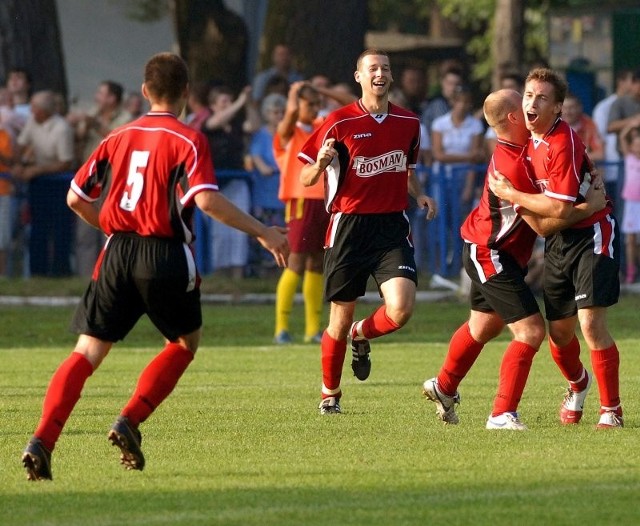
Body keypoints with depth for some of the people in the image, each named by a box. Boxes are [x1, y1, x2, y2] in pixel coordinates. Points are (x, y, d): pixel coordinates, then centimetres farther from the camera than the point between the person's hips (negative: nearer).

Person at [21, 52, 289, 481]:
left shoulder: (119, 138, 11)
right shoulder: (189, 141, -5)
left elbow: (76, 198, 13)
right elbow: (207, 200, -19)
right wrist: (262, 233, -13)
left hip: (117, 253, 4)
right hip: (165, 255, -4)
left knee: (87, 353, 3)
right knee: (185, 343, 20)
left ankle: (42, 441, -16)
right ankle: (130, 422, 4)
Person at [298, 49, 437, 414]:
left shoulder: (409, 123, 8)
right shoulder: (339, 122, -4)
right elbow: (306, 179, -1)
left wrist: (420, 194, 5)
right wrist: (321, 163, -23)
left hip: (393, 227, 2)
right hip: (349, 226, -2)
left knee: (401, 308, -18)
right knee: (341, 319, 3)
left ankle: (361, 336, 17)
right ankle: (330, 393, 25)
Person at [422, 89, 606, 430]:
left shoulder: (521, 148, 0)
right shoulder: (511, 167, -29)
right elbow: (543, 225, -25)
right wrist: (590, 207, -22)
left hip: (486, 252, 10)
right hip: (491, 256, -10)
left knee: (483, 327, 27)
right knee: (531, 331, -15)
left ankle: (444, 387, 47)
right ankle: (502, 414, -13)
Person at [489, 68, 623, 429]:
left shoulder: (564, 144, -22)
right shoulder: (529, 138, 4)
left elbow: (560, 207, -24)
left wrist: (511, 195, -16)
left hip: (592, 233, -8)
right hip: (558, 240, 8)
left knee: (591, 324, -16)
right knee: (560, 332, 9)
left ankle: (612, 410, -4)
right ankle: (578, 386, 41)